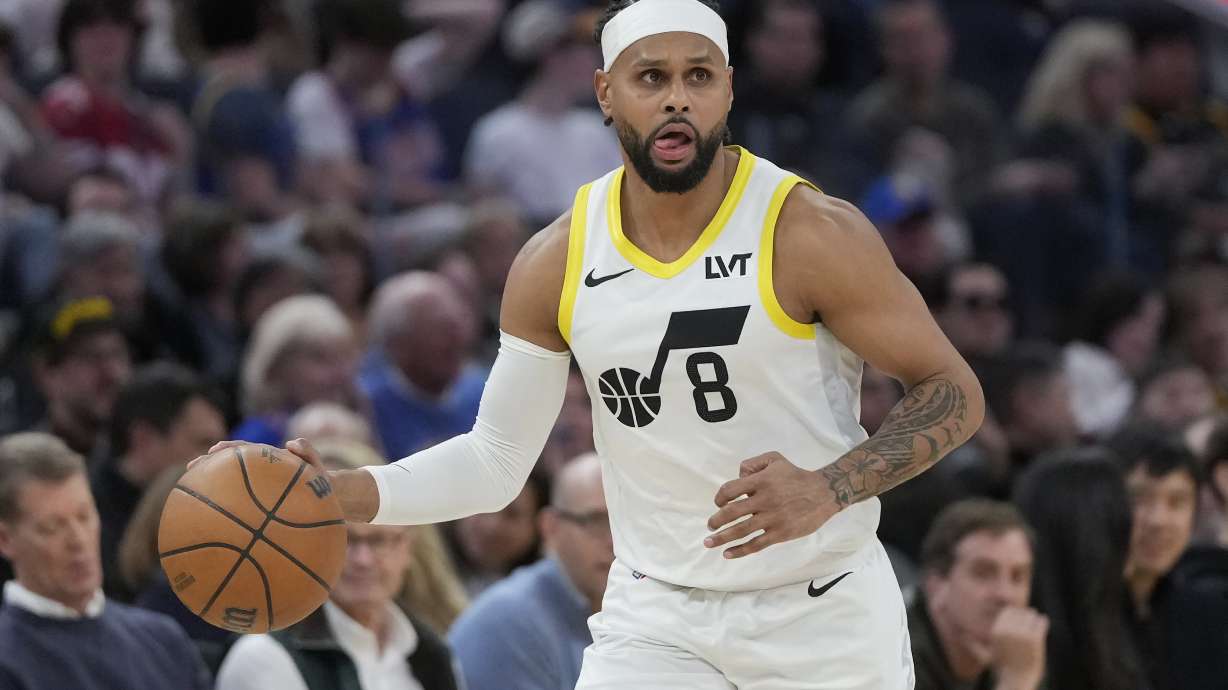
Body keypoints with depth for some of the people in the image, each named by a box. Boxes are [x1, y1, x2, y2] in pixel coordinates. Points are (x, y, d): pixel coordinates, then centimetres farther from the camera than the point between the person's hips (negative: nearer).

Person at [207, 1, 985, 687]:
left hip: (825, 618, -2)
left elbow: (955, 392, -10)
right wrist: (343, 494, -11)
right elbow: (496, 462, 5)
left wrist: (831, 488, -27)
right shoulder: (556, 265, -3)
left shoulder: (811, 233, -15)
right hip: (657, 617, 2)